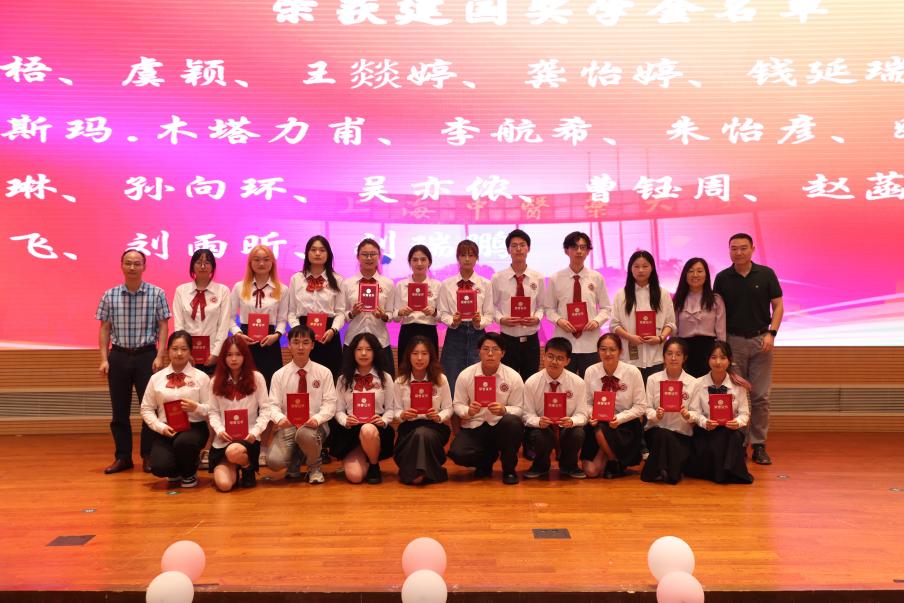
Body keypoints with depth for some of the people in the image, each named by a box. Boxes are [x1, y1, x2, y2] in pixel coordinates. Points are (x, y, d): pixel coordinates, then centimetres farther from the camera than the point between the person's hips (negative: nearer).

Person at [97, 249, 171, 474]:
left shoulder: (157, 294, -3)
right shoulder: (109, 295, 3)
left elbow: (163, 327, -2)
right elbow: (104, 329, 6)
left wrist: (160, 356, -10)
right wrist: (104, 359, 0)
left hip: (146, 355, -2)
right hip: (118, 356, 2)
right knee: (119, 409, 9)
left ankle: (148, 456, 14)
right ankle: (122, 457, 20)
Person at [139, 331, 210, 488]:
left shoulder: (201, 377, 3)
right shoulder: (156, 378, 8)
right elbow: (146, 409, 7)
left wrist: (196, 407, -20)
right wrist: (160, 427, -9)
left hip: (193, 427, -1)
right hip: (165, 431, 2)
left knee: (184, 442, -37)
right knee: (160, 467, -25)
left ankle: (189, 474, 0)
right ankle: (175, 473, 18)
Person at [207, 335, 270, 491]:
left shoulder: (256, 378, 0)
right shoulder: (216, 381, 8)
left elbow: (265, 409, -2)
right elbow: (213, 411, 6)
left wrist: (255, 432, -15)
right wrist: (219, 430, -12)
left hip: (248, 436, -2)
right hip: (223, 439, 2)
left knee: (233, 452, -38)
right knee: (224, 485, -16)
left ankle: (249, 469, -1)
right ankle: (233, 467, 21)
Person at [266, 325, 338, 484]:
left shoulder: (324, 372, 2)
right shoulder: (279, 375, 4)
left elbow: (329, 403, -4)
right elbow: (273, 404, -2)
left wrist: (316, 419, -25)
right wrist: (280, 418, -25)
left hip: (315, 424, -1)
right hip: (288, 425, 1)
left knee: (305, 434, -39)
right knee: (274, 461, -25)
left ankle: (314, 468, -4)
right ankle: (296, 461, 15)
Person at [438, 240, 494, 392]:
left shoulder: (485, 284, 6)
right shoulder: (446, 285, 6)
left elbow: (489, 314, 3)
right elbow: (443, 313, 4)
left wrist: (479, 322, -16)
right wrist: (453, 321, -16)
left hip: (477, 334, 0)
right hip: (454, 335, 0)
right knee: (452, 381, 0)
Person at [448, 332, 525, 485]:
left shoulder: (513, 377, -6)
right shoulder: (465, 375, -4)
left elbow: (519, 409, -5)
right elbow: (457, 405, 0)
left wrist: (503, 410, -27)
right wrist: (468, 411, -23)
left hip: (500, 427, -1)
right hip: (474, 427, 1)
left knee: (513, 422, -36)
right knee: (457, 454, -28)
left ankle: (509, 469, -9)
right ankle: (487, 459, 11)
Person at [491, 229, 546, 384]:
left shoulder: (538, 278, 1)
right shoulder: (497, 278, -3)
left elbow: (542, 305, 7)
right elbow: (492, 306, 2)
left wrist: (537, 318, -13)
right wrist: (501, 319, -16)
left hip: (531, 339, 1)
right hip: (507, 339, -1)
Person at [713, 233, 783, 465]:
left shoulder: (766, 274, 2)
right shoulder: (722, 278, 3)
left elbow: (778, 305, 4)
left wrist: (771, 333, -8)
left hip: (760, 340, 0)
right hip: (733, 341, 0)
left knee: (760, 396, 1)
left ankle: (759, 445, 9)